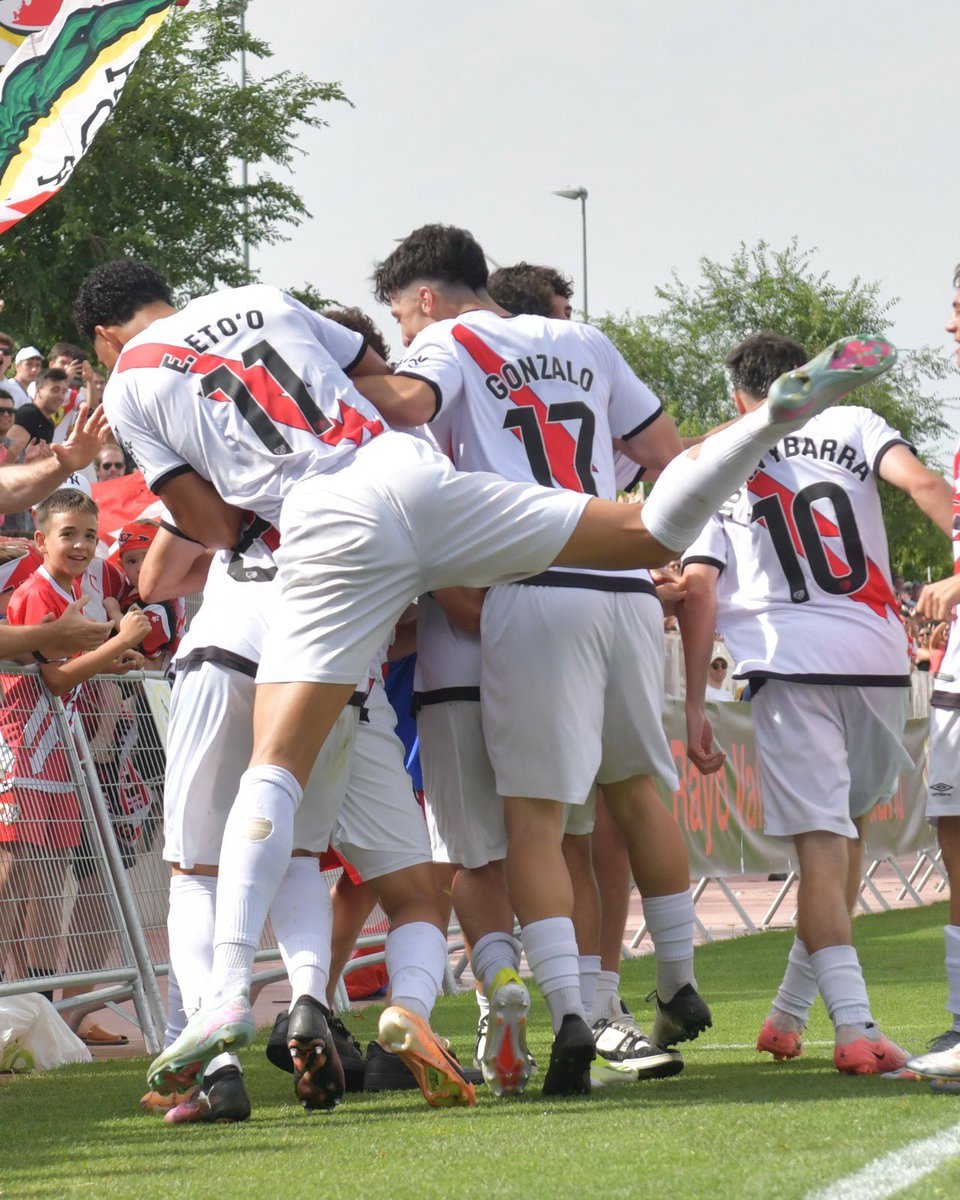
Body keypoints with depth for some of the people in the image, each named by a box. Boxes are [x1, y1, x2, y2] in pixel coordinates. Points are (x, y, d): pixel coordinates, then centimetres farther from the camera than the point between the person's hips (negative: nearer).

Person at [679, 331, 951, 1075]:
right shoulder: (853, 426, 15)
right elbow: (921, 484, -4)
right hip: (880, 658, 1)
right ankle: (792, 1014, 22)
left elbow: (698, 587, 6)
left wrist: (694, 706, 5)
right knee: (846, 828, 19)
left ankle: (855, 1025, -23)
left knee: (821, 842, -7)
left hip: (790, 665, -1)